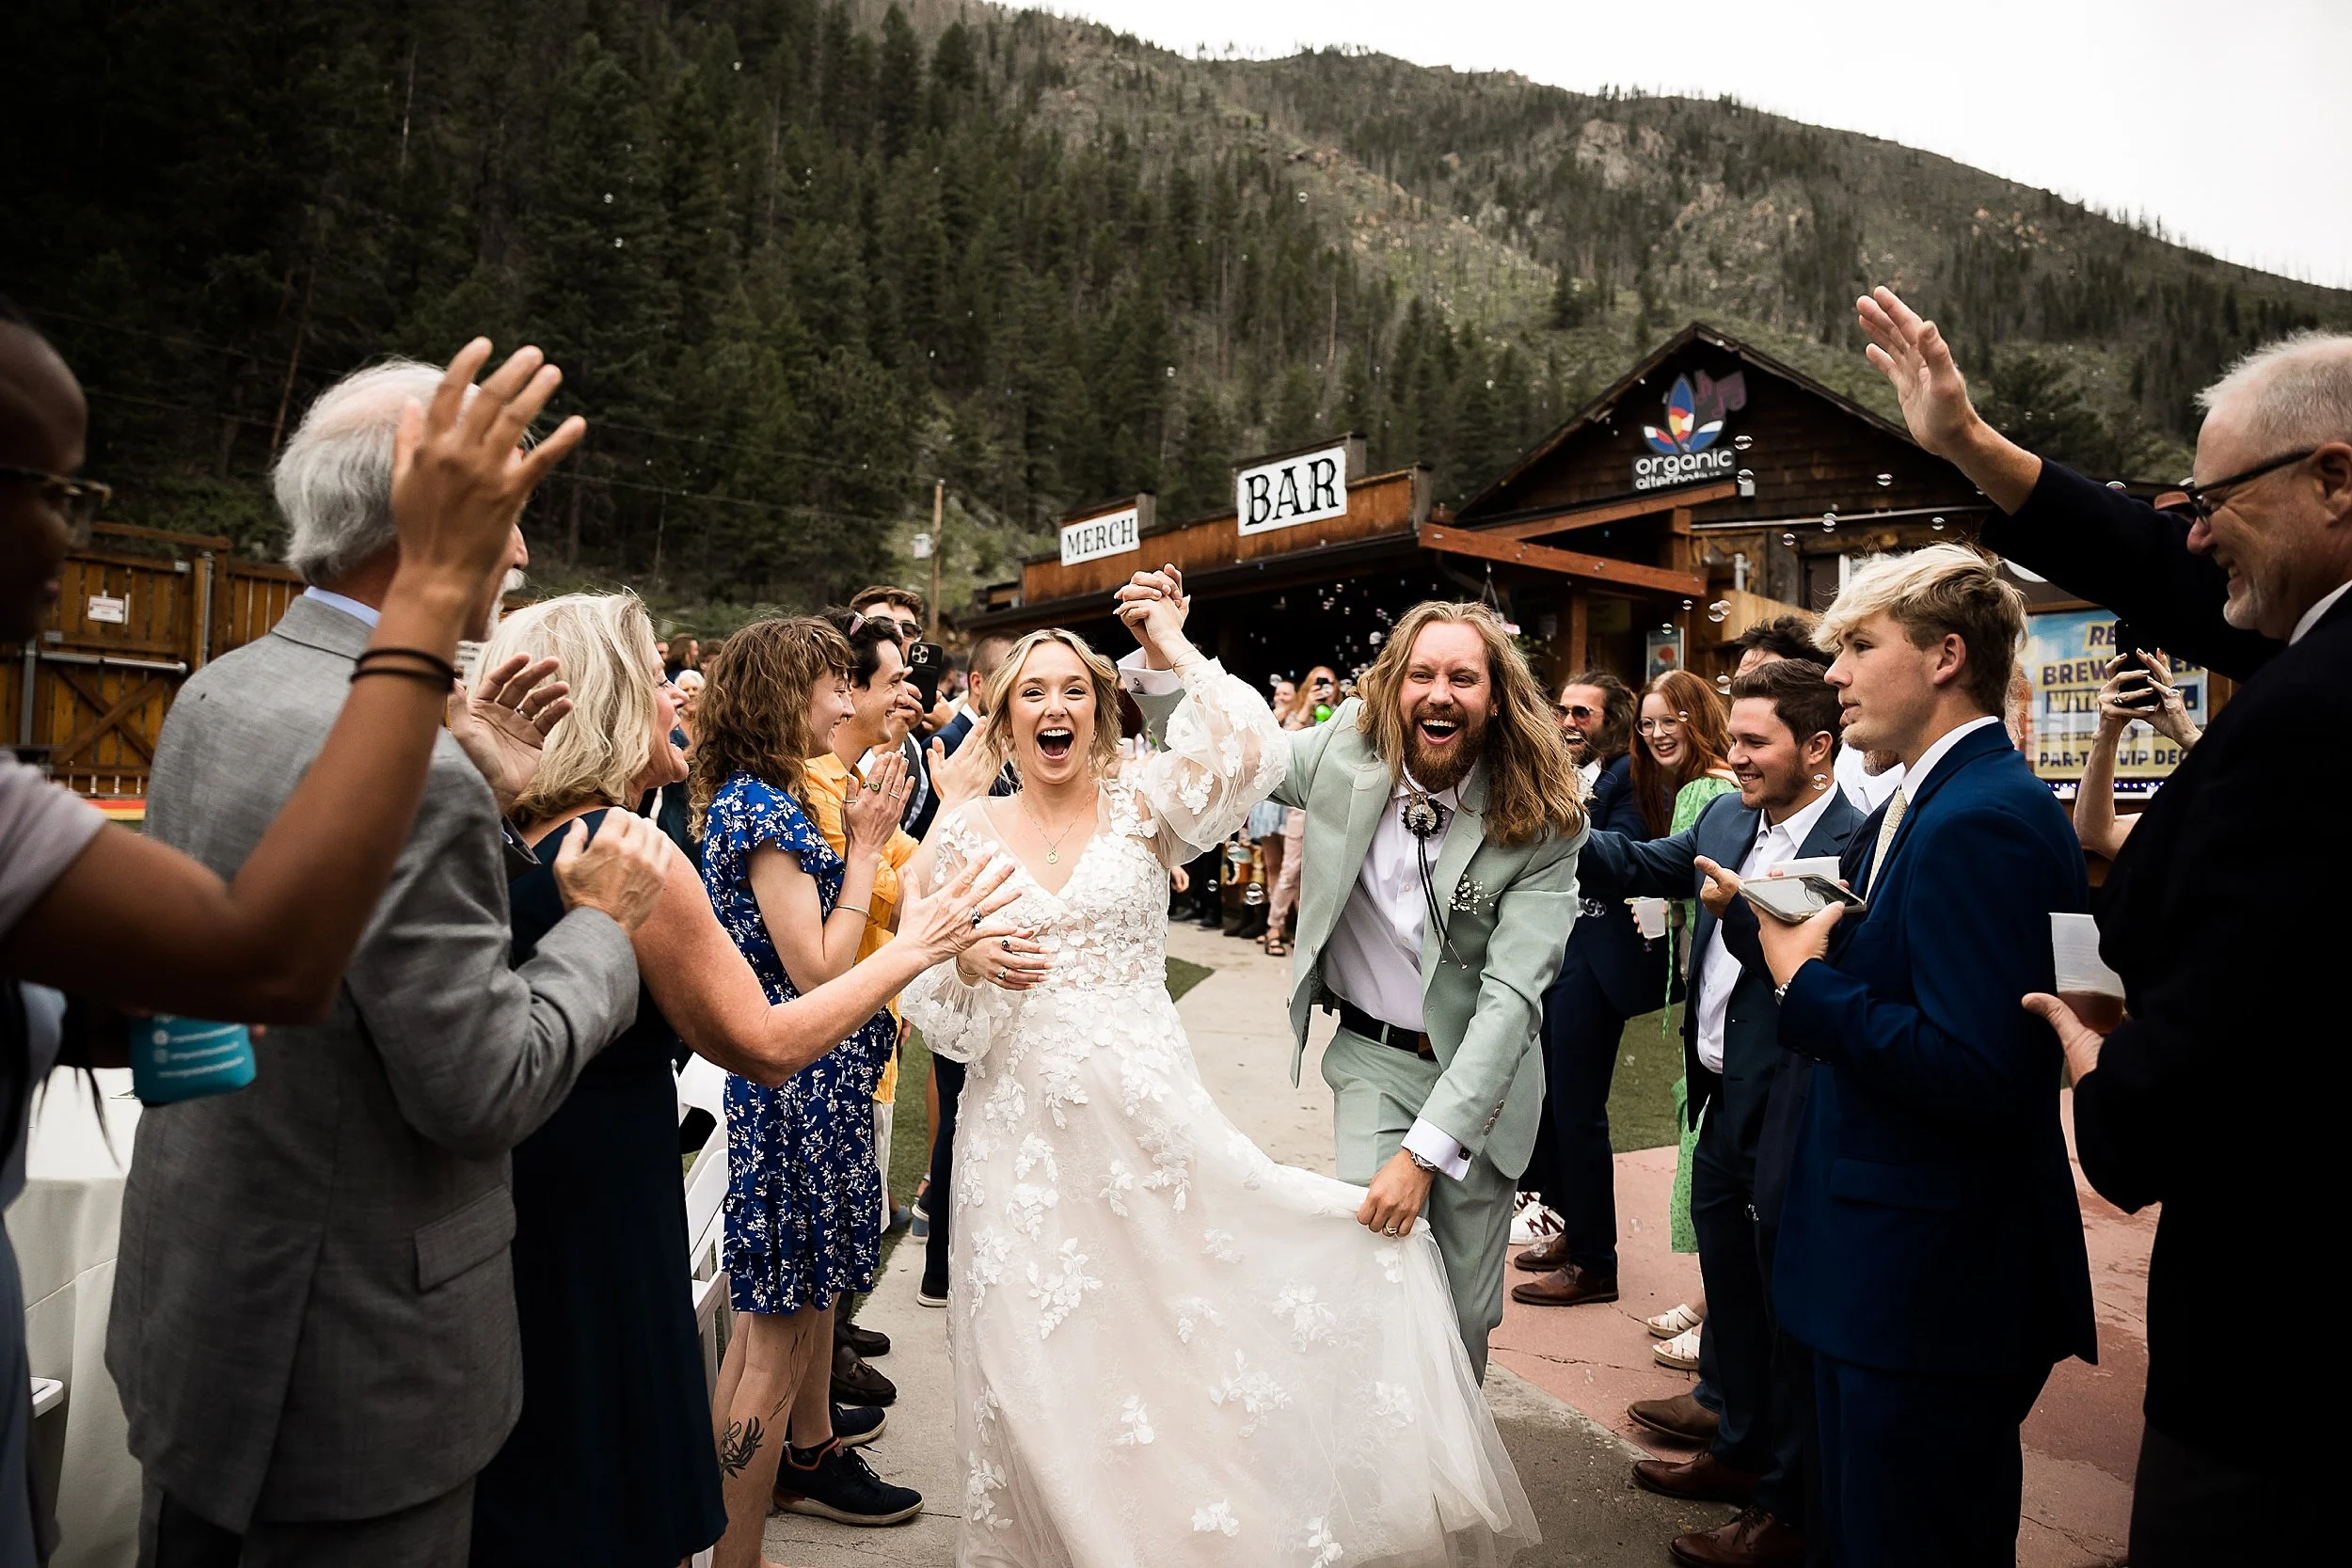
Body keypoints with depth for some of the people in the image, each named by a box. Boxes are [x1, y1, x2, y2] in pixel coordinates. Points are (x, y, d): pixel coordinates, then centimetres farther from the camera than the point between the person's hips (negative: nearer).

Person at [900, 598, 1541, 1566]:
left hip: (1148, 1113, -1)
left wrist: (1174, 648, -10)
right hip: (1024, 1132, 1)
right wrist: (966, 964, -16)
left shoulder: (1140, 806, 1)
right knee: (1047, 1371, 8)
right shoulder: (969, 834, 5)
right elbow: (928, 1006, 5)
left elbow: (1251, 751, -19)